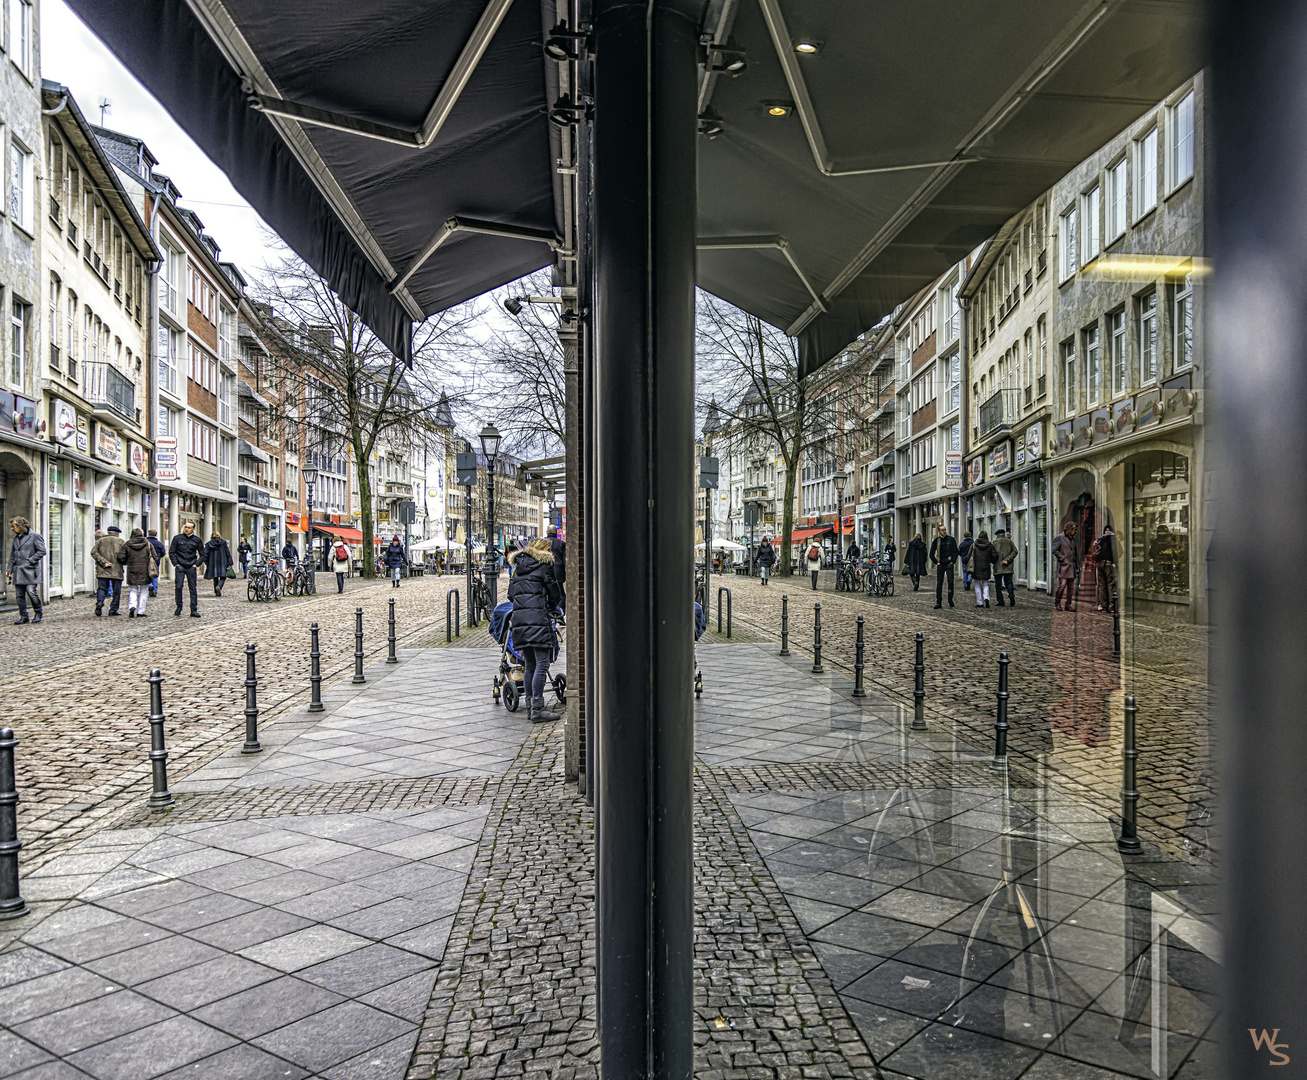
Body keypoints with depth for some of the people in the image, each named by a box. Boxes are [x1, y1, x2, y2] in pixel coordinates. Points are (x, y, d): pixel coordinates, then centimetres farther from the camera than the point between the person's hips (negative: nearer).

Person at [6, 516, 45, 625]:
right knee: (20, 595, 4)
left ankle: (38, 613, 6)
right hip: (18, 571, 6)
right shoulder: (16, 538, 18)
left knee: (31, 591, -12)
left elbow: (42, 551, -7)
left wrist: (30, 560, -11)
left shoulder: (35, 536, -2)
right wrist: (9, 569, 14)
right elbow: (12, 556, 22)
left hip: (30, 570, -6)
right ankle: (23, 616, 10)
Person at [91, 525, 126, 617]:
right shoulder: (120, 541, 4)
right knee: (116, 591, 5)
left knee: (101, 588, 7)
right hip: (116, 570, -1)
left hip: (102, 571, 2)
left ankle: (99, 602, -18)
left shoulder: (100, 541, 10)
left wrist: (103, 562, -7)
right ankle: (113, 610, 6)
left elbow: (93, 552, -2)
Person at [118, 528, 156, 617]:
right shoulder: (148, 545, 0)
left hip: (132, 572, 1)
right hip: (145, 572, -1)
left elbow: (121, 557, -2)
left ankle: (132, 606, -10)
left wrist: (126, 563, 18)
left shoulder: (127, 545, 1)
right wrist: (152, 567, 14)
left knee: (133, 590, 13)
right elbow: (155, 558, -1)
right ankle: (140, 612, 6)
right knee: (144, 592, 7)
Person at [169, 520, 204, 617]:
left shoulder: (197, 540, 6)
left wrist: (196, 564, 2)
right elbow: (171, 552, 5)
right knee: (178, 587, -8)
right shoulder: (177, 538, 3)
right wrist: (176, 564, -4)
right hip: (180, 567, -1)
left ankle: (194, 610, 5)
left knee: (193, 589, 1)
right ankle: (178, 608, 8)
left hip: (191, 568, 1)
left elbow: (202, 554, 13)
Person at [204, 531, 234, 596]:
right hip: (222, 563, -2)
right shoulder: (223, 542, 0)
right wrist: (229, 563, 1)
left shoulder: (208, 544, 3)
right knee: (223, 577, 3)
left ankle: (217, 592, 13)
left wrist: (207, 564, 10)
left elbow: (205, 555, 2)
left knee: (215, 578, 12)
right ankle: (219, 586, -25)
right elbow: (227, 553, -1)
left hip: (212, 564, 2)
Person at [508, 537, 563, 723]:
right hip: (537, 617, -7)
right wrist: (551, 607, 26)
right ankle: (537, 709, -12)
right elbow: (555, 594, 7)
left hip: (518, 617, 7)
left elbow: (511, 594, 22)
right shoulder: (544, 565, 3)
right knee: (542, 663, -7)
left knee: (530, 665, 11)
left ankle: (530, 707, 11)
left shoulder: (519, 567, 21)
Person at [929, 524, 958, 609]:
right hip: (940, 564, 1)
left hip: (949, 564, -1)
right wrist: (936, 562, 1)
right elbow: (931, 554, 11)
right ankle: (938, 603, 4)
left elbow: (955, 551, 7)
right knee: (939, 583, 0)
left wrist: (953, 561, -2)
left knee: (950, 582, -7)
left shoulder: (951, 539, 3)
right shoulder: (936, 541, 5)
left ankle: (950, 600, 9)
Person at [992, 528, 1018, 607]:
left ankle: (1000, 601, -1)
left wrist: (993, 561, 6)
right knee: (1008, 582, 11)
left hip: (998, 567, -3)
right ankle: (1011, 593, -16)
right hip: (1008, 567, 3)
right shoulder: (1010, 542, 10)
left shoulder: (995, 542, 0)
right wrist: (1007, 560, -7)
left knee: (998, 584, 3)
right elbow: (1015, 551, -2)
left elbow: (994, 554, -10)